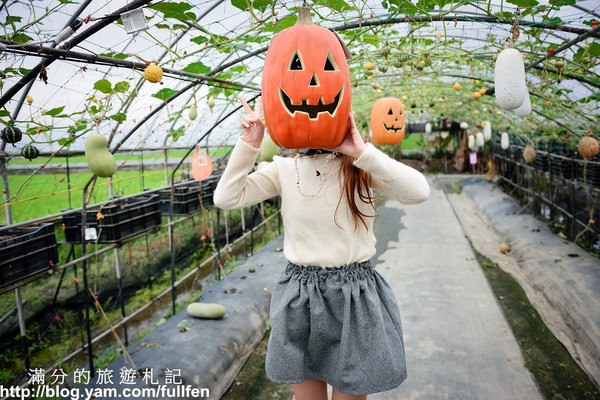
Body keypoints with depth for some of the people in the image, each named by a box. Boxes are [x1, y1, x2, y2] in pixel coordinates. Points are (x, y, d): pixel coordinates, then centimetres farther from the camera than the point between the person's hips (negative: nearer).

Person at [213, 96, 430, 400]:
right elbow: (226, 198, -4)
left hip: (354, 296, -2)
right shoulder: (283, 169, 1)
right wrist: (249, 145, -9)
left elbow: (418, 191, -20)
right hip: (298, 297, 2)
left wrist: (362, 152, -23)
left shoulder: (360, 166, -6)